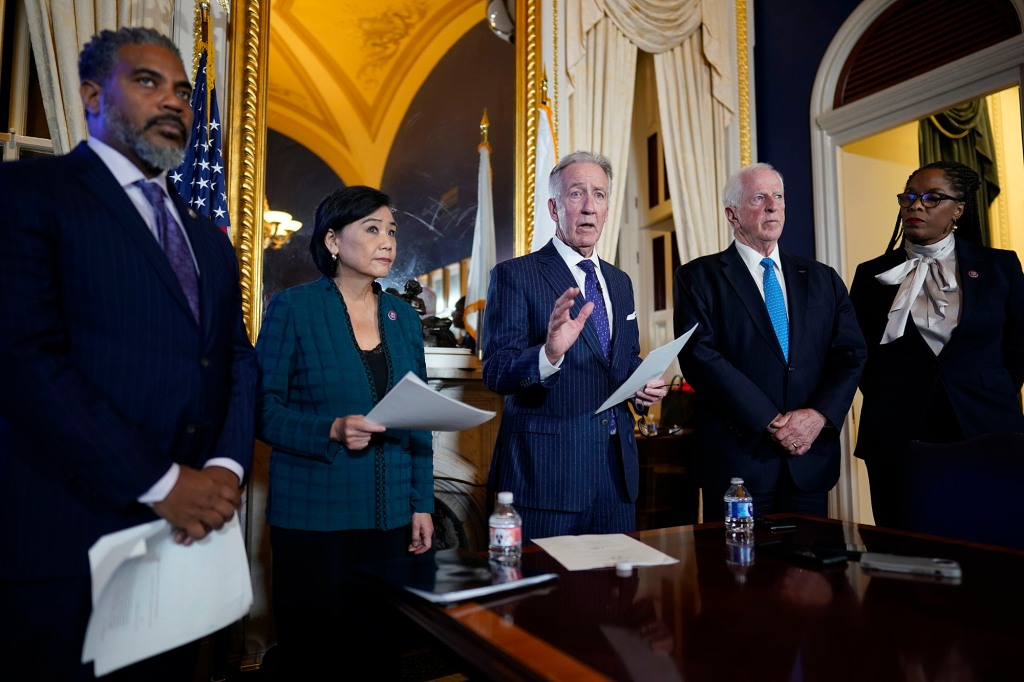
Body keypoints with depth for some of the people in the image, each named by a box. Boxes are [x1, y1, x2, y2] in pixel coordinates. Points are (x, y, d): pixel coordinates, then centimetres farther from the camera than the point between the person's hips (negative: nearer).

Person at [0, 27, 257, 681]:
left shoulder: (210, 238, 16)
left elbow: (239, 358, 11)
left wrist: (228, 464, -7)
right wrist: (159, 483, -17)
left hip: (190, 529, 6)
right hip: (69, 543, -5)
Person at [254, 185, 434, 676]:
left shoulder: (403, 316, 9)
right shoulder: (292, 308, -5)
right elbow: (264, 410, -6)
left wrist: (422, 504, 7)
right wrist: (332, 431, -23)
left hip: (391, 517, 4)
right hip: (312, 516, -4)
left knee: (383, 650, 12)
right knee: (311, 655, 9)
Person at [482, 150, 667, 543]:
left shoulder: (620, 282, 13)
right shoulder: (514, 276, -7)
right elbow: (495, 373, -15)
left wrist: (646, 385, 0)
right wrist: (549, 354, -34)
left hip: (617, 465, 6)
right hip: (546, 469, -6)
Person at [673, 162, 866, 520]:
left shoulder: (822, 279, 13)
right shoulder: (698, 277, -1)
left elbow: (851, 353, 6)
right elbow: (700, 356, -12)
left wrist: (820, 414, -11)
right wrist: (771, 422, -16)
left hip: (811, 459, 4)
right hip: (737, 456, -4)